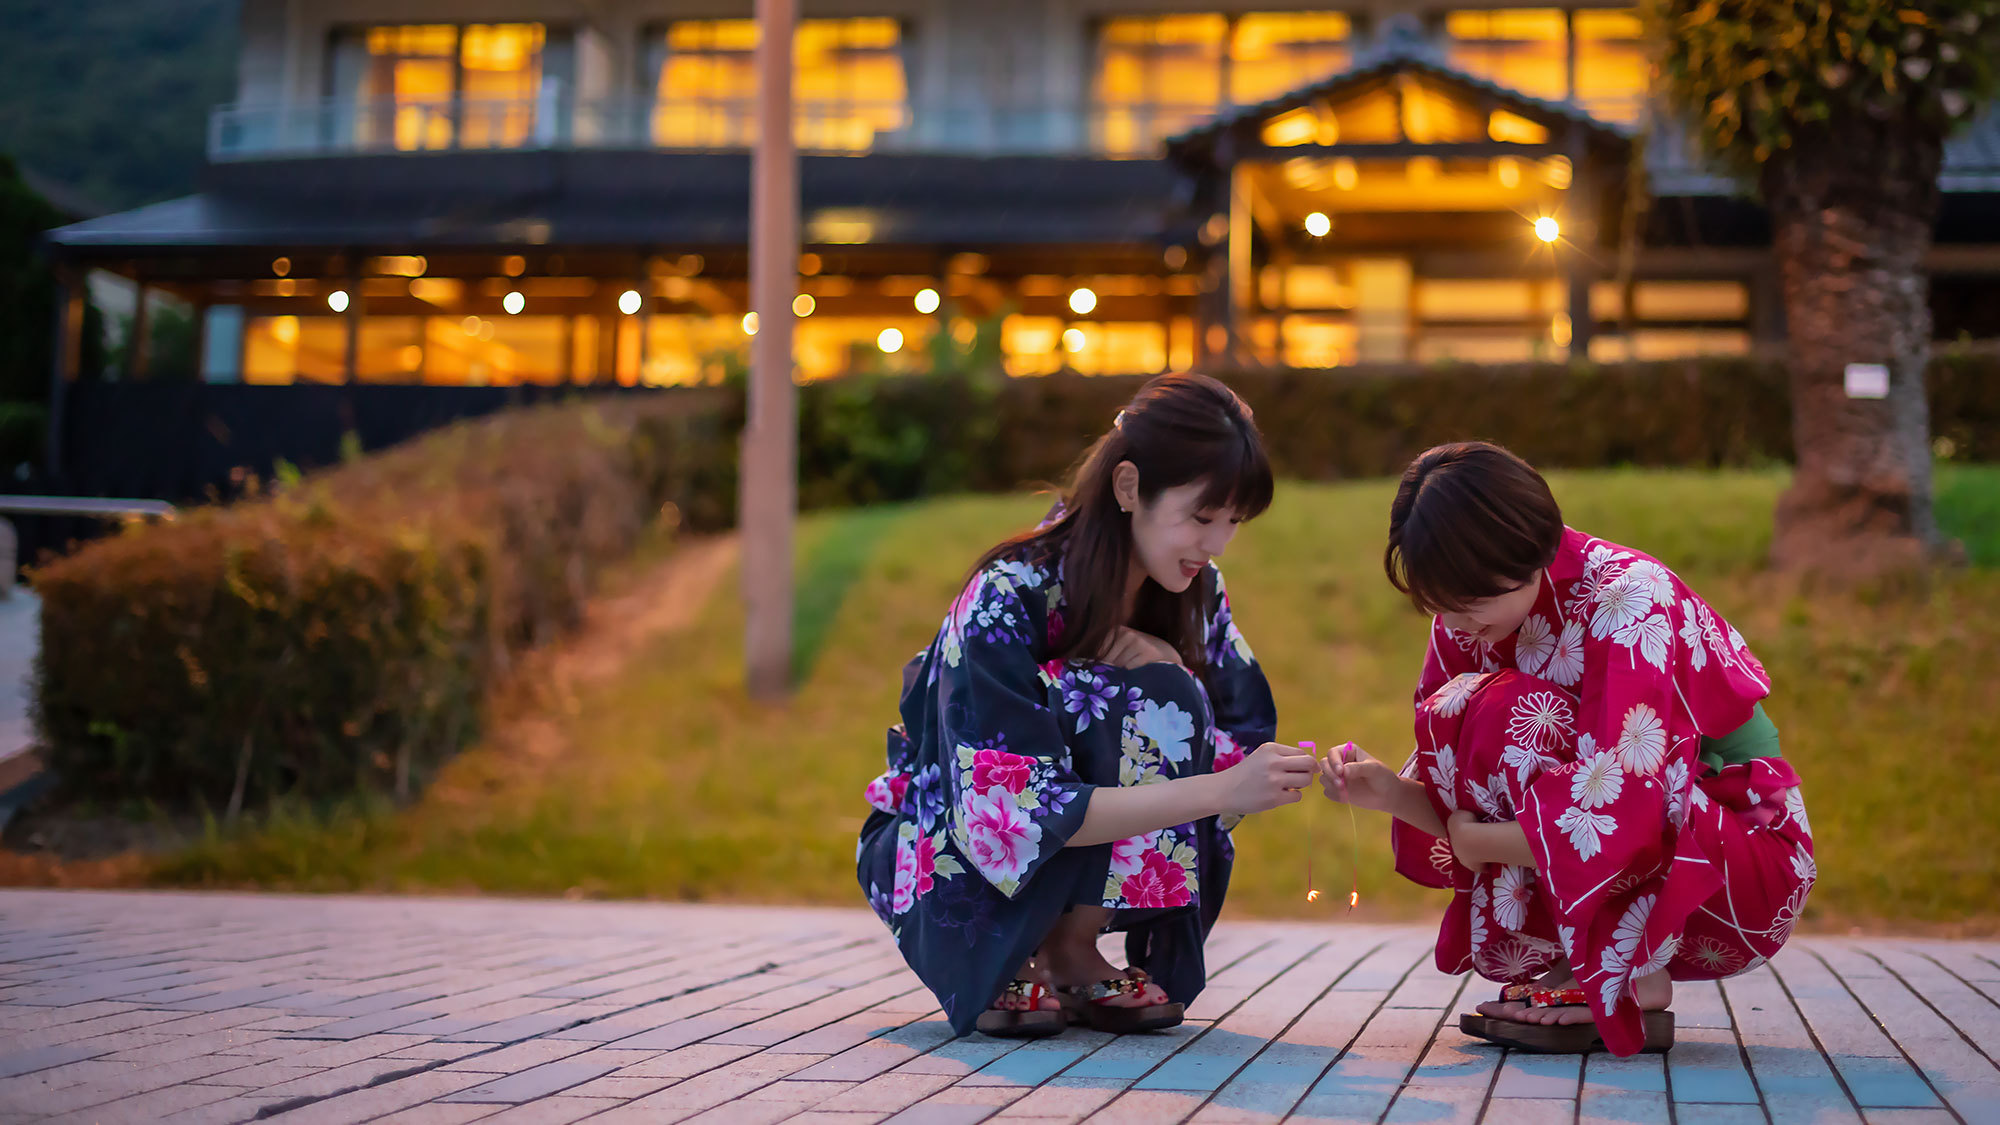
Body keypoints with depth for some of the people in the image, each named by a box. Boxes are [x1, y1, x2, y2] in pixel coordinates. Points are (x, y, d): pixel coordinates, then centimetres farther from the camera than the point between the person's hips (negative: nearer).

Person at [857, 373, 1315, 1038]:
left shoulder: (1196, 593, -7)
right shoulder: (1008, 598, -26)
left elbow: (1245, 742, -7)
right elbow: (1018, 814, -33)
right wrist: (1221, 789, -39)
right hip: (949, 873, -5)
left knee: (1171, 705, -22)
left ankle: (1071, 948, -8)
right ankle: (1001, 970, -13)